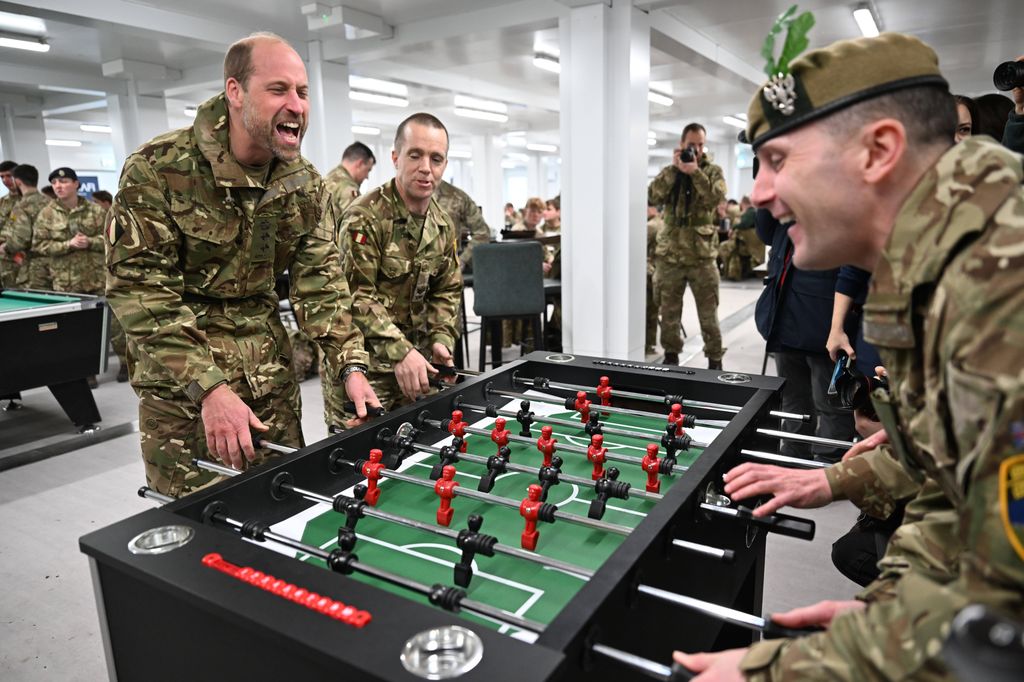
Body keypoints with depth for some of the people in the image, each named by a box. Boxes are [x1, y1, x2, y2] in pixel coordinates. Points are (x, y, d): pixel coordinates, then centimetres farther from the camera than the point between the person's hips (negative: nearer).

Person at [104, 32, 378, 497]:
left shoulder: (305, 184, -1)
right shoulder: (158, 168, -15)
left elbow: (320, 281, 0)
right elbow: (139, 287, -17)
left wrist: (350, 365, -14)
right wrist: (208, 387, -25)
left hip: (273, 377, 5)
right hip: (181, 382, -4)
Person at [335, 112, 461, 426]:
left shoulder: (444, 226, 8)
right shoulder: (365, 217, -14)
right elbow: (356, 295, -19)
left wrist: (441, 339, -2)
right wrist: (399, 352, -26)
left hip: (416, 358, 6)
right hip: (362, 361, -6)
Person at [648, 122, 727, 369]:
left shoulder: (712, 171, 6)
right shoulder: (669, 171, 11)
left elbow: (716, 197, -13)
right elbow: (653, 196, -7)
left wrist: (695, 172, -19)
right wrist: (674, 168, -11)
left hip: (702, 255, -2)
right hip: (669, 254, 2)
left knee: (709, 314, 1)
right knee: (669, 311, 8)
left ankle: (715, 360, 11)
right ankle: (671, 356, 22)